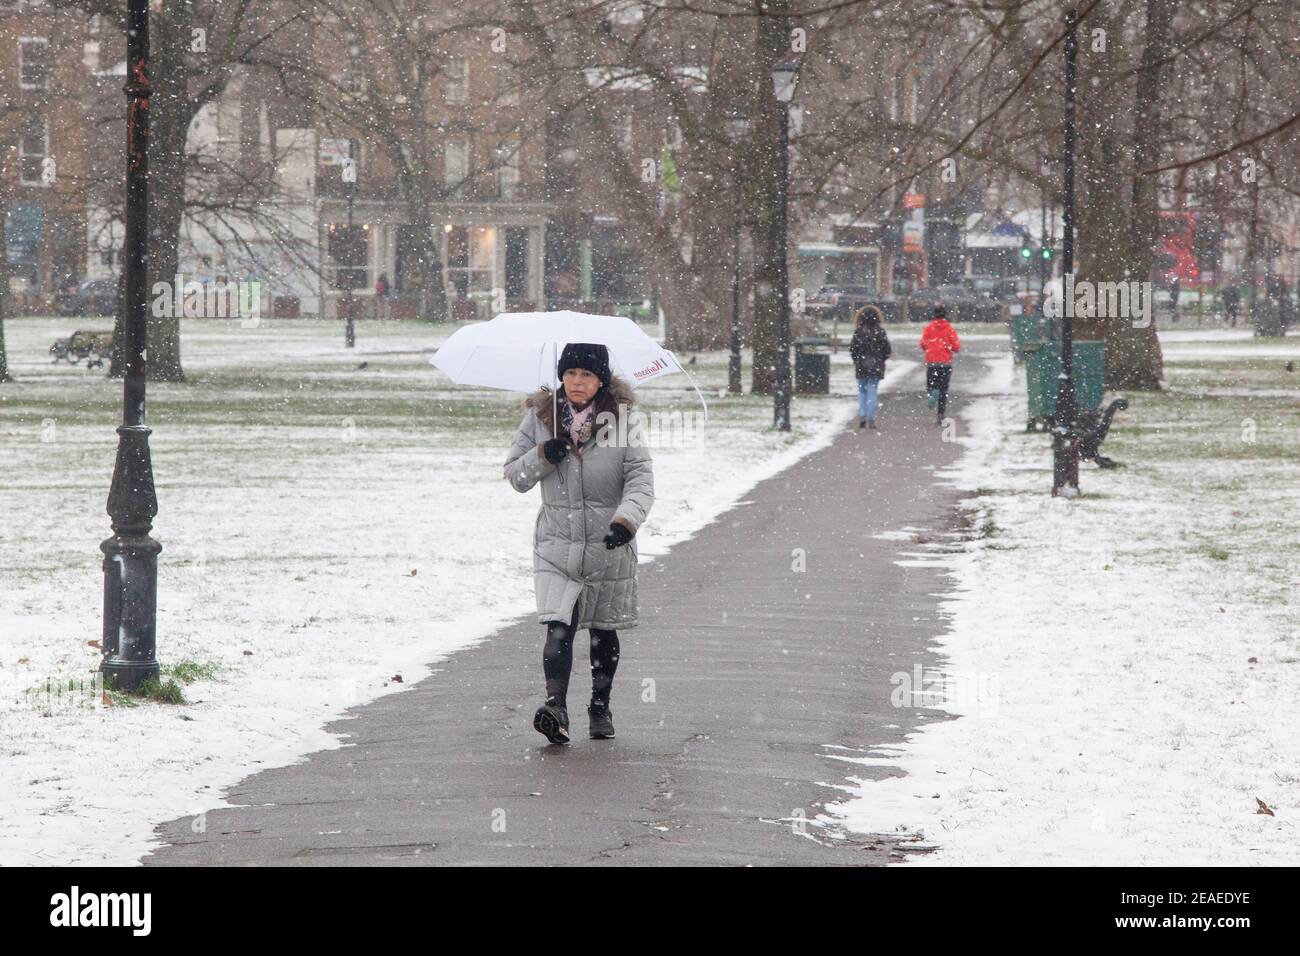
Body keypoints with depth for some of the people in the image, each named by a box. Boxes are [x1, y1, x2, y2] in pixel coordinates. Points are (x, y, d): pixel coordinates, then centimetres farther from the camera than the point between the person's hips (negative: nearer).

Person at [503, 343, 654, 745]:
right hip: (557, 542, 0)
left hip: (608, 544, 0)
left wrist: (627, 516, -28)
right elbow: (514, 475, 7)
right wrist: (542, 456, -14)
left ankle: (600, 707, 29)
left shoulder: (621, 418, -4)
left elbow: (641, 475, -10)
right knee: (559, 628, -17)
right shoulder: (539, 417, 2)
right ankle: (556, 706, -25)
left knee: (603, 630, 14)